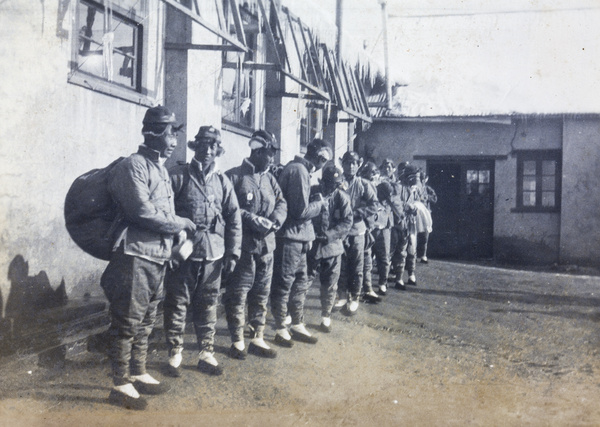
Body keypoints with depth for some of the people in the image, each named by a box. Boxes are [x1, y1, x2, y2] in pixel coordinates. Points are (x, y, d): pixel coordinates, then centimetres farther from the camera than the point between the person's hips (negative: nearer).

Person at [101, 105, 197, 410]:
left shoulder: (160, 169, 17)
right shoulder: (133, 166, -11)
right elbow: (142, 211, -21)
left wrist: (180, 235, 1)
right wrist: (180, 224, -10)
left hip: (157, 258, 9)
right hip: (135, 256, -9)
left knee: (145, 322, 18)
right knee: (127, 323, -2)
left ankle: (138, 374, 30)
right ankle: (121, 385, 7)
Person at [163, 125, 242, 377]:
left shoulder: (222, 182, 10)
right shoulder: (178, 176, -1)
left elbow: (234, 219, 10)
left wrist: (232, 252, 5)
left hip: (213, 255, 3)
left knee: (208, 306, 9)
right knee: (177, 304, 4)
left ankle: (206, 353, 19)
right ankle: (175, 354, 16)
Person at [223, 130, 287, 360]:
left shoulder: (269, 179, 12)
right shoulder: (234, 176, -7)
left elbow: (281, 203, 11)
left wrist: (274, 222, -9)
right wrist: (251, 219, -20)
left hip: (266, 245, 6)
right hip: (243, 245, -6)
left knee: (261, 293, 13)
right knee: (237, 293, 1)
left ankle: (258, 338, 24)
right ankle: (237, 341, 13)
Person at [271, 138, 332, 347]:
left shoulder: (300, 169, 15)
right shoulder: (298, 171, -17)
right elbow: (301, 210, -20)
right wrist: (320, 203, -6)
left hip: (298, 238, 10)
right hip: (290, 237, -10)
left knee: (300, 283, 16)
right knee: (283, 284, 2)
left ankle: (297, 325, 27)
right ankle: (281, 329, 12)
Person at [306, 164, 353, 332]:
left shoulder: (342, 197, -3)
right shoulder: (312, 192, -4)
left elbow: (347, 222, -7)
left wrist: (330, 234, -17)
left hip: (332, 246, 1)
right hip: (311, 244, -1)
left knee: (330, 285, 10)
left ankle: (326, 317, 25)